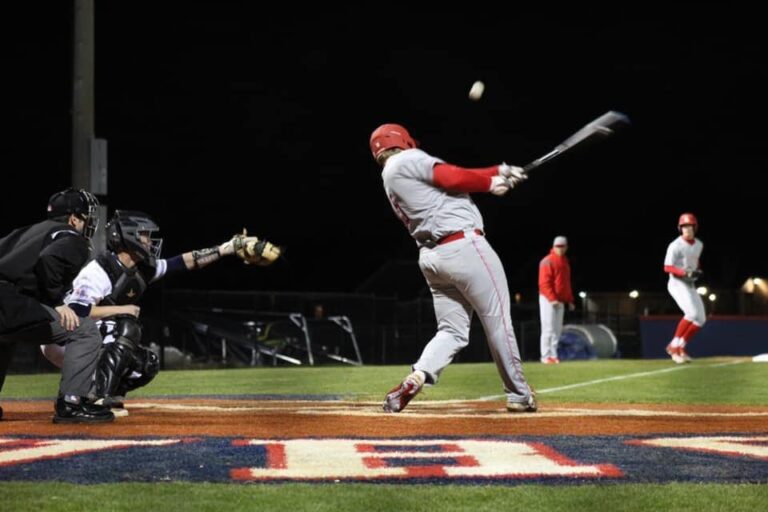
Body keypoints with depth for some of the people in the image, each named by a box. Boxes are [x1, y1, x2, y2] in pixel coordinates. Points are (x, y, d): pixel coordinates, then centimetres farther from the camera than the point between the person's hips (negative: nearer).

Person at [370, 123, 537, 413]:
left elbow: (452, 178, 18)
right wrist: (490, 184, 2)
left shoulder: (390, 179, 22)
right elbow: (453, 178, -15)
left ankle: (417, 377, -14)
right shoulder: (408, 160, -4)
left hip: (431, 258, 8)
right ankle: (519, 396, 10)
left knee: (452, 332, 9)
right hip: (464, 246, -8)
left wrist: (498, 172, 13)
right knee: (498, 322, 3)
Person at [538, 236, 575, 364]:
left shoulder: (565, 262, 16)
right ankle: (546, 356, -8)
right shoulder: (547, 261, -11)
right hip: (548, 300, -8)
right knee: (548, 328, -9)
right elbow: (544, 283, -18)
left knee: (557, 329, 8)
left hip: (560, 301, 8)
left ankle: (553, 355, 12)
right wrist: (552, 299, -24)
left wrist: (570, 300, 15)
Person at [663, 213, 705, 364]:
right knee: (692, 312, -25)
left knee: (701, 319, 2)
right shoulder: (676, 246, -13)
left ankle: (680, 348, 11)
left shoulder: (699, 245, 9)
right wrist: (686, 273, -28)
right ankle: (674, 345, -15)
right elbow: (667, 268, -16)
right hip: (677, 284, -8)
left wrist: (698, 270, 6)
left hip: (690, 286, 8)